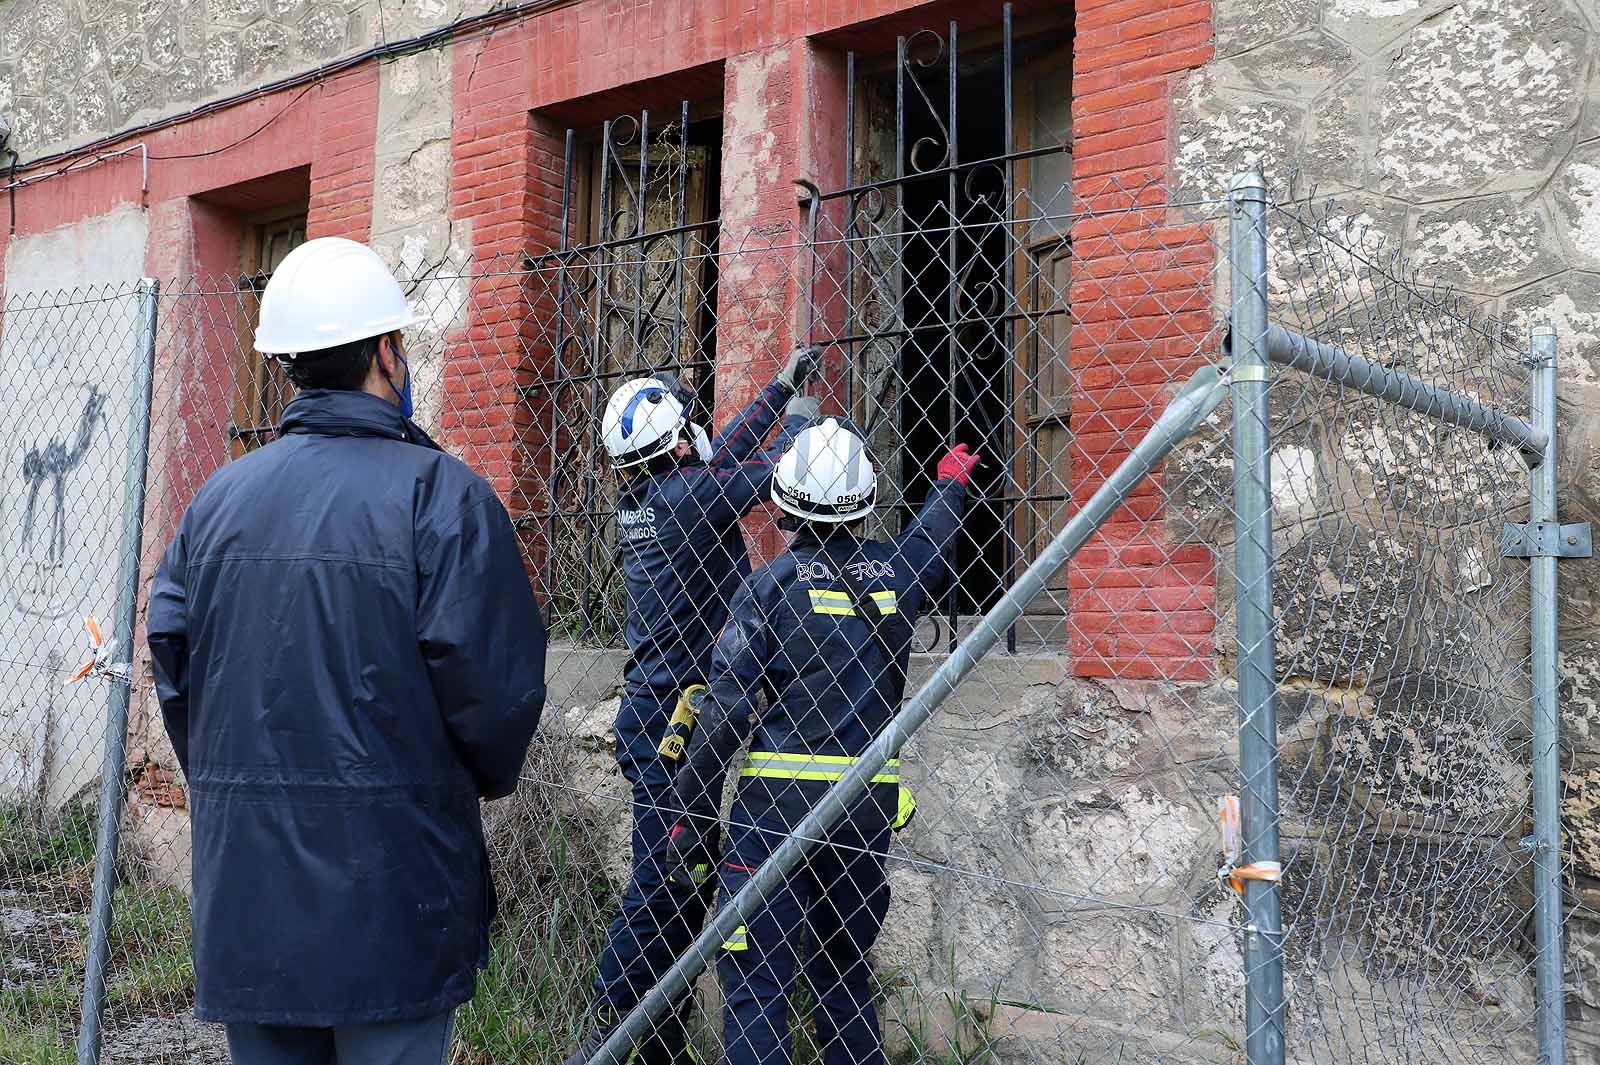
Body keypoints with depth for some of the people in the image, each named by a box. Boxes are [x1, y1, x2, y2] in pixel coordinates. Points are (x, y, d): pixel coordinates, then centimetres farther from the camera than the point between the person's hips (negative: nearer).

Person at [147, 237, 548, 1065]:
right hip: (389, 876, -5)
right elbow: (493, 677, -15)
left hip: (242, 880, 5)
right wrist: (492, 776, 6)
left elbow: (171, 663, 7)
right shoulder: (439, 493, -12)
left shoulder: (219, 496, 4)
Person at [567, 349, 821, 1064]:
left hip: (650, 715, 9)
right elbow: (776, 464, -3)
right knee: (663, 882, -5)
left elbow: (723, 454, 24)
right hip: (675, 720, -9)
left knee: (687, 876, 13)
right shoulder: (686, 494, -14)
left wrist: (781, 385, 31)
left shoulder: (638, 497, 10)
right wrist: (801, 407, 18)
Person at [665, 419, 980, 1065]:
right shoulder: (895, 571, 4)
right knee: (843, 971, 19)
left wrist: (689, 818, -2)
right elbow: (933, 535, 30)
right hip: (869, 804, 5)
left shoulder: (772, 582, -7)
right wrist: (952, 481, 50)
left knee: (753, 981, 0)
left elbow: (726, 712, -9)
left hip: (778, 799, -4)